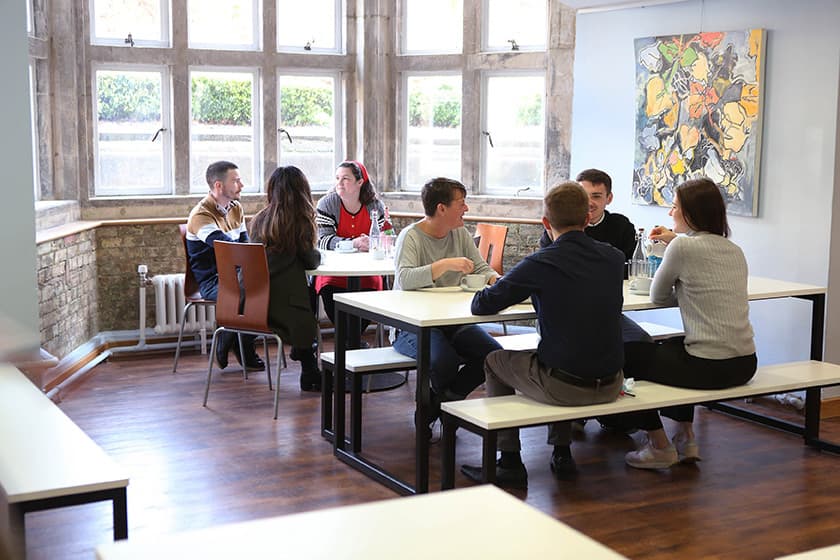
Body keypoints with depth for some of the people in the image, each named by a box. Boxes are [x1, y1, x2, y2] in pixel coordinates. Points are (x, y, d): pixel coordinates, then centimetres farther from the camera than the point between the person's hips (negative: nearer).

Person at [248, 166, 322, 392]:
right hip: (282, 303, -5)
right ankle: (310, 374, 32)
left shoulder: (259, 219, 6)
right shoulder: (299, 221, -10)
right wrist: (316, 254, 19)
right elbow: (311, 261, -4)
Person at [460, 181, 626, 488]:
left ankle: (509, 462, 21)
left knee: (495, 361, 21)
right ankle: (561, 451, 36)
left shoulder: (539, 264, -13)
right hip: (610, 385, 5)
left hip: (564, 386, -5)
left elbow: (481, 305, -7)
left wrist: (509, 289, 15)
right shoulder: (614, 258, 2)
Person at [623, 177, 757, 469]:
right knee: (671, 346, 36)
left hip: (709, 368, -8)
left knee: (626, 354, 14)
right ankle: (686, 439, 33)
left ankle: (660, 447, 18)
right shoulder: (735, 250, 10)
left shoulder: (683, 246, -12)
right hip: (745, 364, 8)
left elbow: (657, 297, 0)